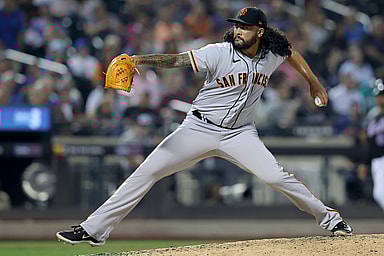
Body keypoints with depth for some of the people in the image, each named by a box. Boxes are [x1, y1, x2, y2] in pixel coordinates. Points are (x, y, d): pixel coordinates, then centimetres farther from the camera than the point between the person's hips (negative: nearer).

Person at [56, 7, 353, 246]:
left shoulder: (272, 55, -3)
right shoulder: (220, 52, -16)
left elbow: (291, 51, 21)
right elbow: (178, 60, -27)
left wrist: (314, 82, 25)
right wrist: (139, 59, -42)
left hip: (240, 134, 2)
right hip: (200, 129, -2)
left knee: (276, 177, -16)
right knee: (146, 172, -9)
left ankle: (328, 217, 5)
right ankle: (94, 229, -6)